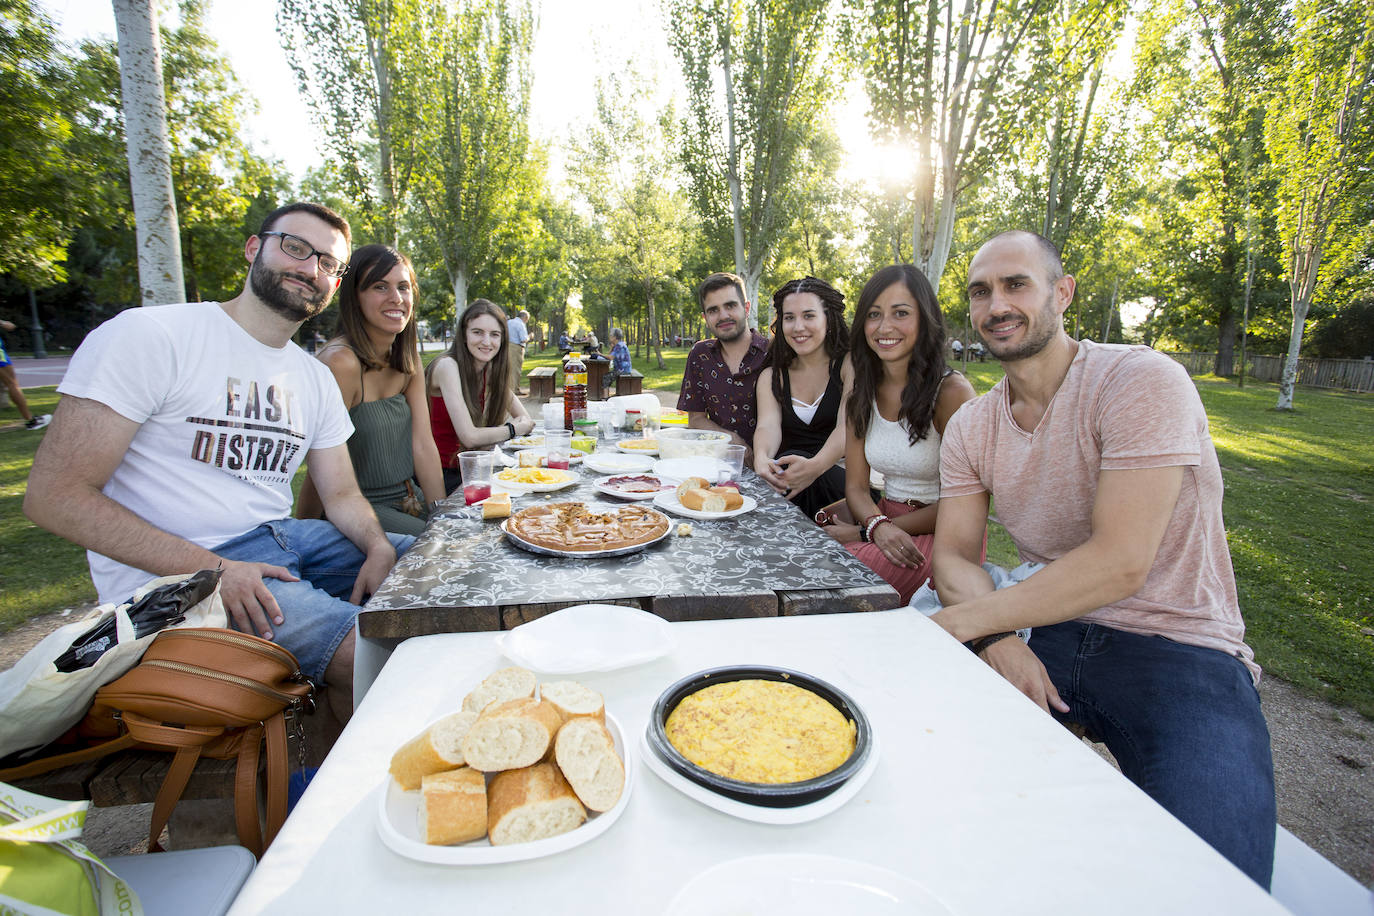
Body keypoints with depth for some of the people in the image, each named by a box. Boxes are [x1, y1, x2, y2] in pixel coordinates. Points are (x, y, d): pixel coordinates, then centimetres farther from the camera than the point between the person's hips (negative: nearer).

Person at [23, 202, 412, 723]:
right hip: (170, 575, -7)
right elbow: (53, 496, -12)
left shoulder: (316, 379, 12)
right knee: (369, 652, -28)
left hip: (280, 541, 8)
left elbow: (341, 494, 13)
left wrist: (378, 547, -10)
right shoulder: (148, 335, -8)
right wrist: (212, 569, -23)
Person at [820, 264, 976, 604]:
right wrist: (878, 525, -18)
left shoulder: (952, 391, -12)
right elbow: (856, 487, 5)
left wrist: (864, 531, -14)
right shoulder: (861, 396, 6)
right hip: (886, 523, 5)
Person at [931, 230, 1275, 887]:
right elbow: (953, 555, 0)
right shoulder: (969, 427, 4)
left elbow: (1118, 564, -23)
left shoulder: (1142, 380, -16)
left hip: (1180, 651, -5)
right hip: (1052, 631, 5)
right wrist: (996, 641, -20)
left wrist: (958, 622, -22)